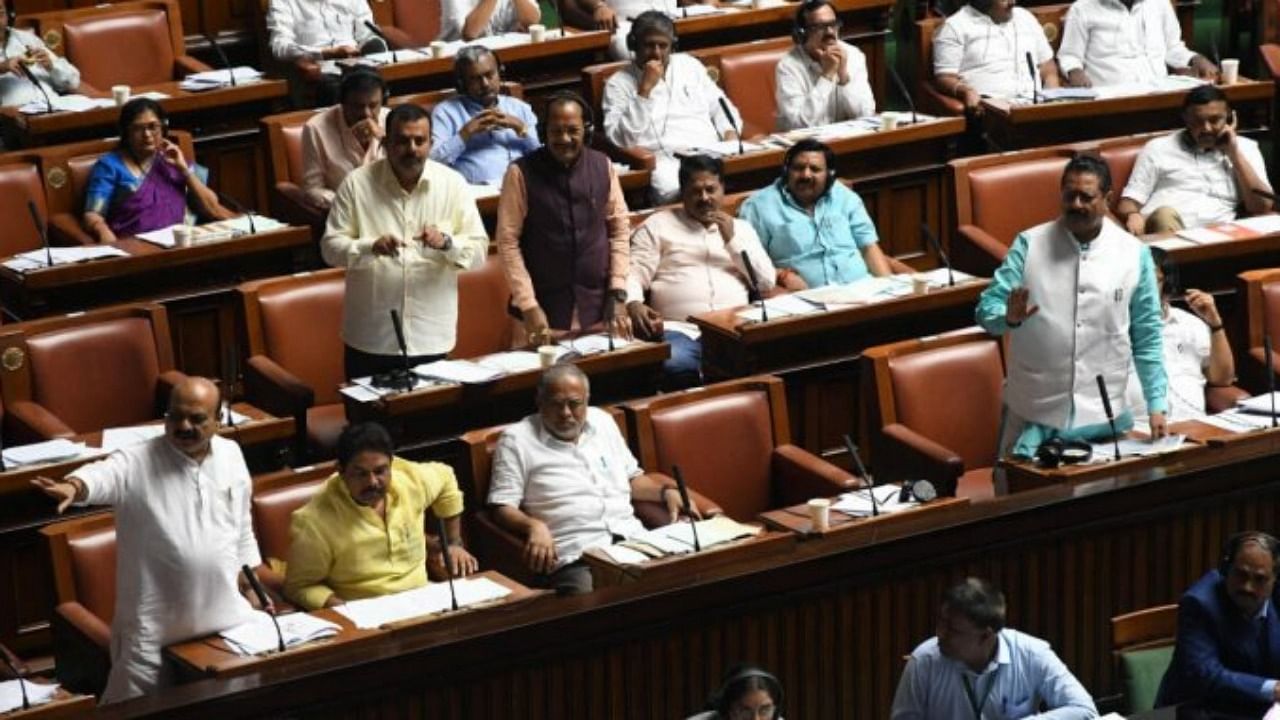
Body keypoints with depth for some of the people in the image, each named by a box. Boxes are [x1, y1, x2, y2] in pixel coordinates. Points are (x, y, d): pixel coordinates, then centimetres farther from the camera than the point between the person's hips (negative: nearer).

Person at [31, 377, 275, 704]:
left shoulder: (231, 455, 4)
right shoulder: (137, 463, -13)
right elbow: (103, 475, -35)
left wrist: (253, 578, 17)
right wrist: (73, 486, -57)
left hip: (225, 614, 4)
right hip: (154, 626, -4)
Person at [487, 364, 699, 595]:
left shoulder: (602, 421, 22)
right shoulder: (516, 440, 6)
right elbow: (502, 508, 0)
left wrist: (666, 491, 13)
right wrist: (533, 526, -20)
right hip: (574, 559, -5)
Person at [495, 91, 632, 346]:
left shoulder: (602, 166, 2)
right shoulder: (521, 173, -8)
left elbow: (620, 229, 7)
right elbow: (508, 242, -7)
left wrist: (618, 294, 1)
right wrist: (528, 305, -12)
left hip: (598, 306, 3)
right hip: (545, 307, -3)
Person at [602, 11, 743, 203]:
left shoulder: (689, 65, 19)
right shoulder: (618, 84, 6)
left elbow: (720, 106, 24)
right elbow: (621, 139, -7)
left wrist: (731, 134, 2)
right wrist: (645, 89, -9)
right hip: (664, 160, -4)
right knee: (673, 190, -38)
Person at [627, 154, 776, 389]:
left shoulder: (741, 228, 24)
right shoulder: (658, 225, 16)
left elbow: (766, 282, 13)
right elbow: (633, 274, 6)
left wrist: (732, 239, 4)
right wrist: (634, 305, -16)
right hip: (679, 329, -2)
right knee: (677, 369, -37)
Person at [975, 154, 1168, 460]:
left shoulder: (1134, 254, 2)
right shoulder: (1029, 245, -1)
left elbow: (1147, 337, 6)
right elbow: (987, 308, -5)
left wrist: (1157, 404, 1)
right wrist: (1009, 318, -28)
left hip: (1103, 418, 1)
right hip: (1032, 412, -1)